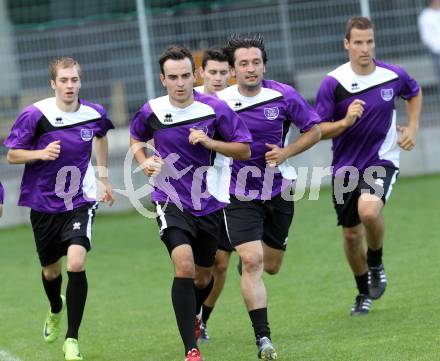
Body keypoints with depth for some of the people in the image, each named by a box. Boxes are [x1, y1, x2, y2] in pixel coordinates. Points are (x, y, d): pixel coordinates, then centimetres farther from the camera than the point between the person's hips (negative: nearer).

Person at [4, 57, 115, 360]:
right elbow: (12, 155, -6)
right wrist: (42, 153, -24)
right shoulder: (35, 115, -13)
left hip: (80, 201, 0)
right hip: (44, 202, 0)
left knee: (76, 264, -21)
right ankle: (56, 310, 53)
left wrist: (103, 177, 22)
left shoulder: (94, 113, -4)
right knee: (51, 270, 16)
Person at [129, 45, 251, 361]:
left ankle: (192, 315, 52)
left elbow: (244, 150, -3)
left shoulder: (215, 108, -9)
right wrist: (144, 161, -3)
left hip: (208, 203, 2)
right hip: (171, 202, -2)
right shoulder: (152, 111, -5)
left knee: (203, 278, 15)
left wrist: (209, 142, -18)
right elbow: (136, 138, 17)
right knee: (184, 265, -24)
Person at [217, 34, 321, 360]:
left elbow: (314, 130, 2)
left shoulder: (283, 95, -9)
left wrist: (285, 152, -13)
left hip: (279, 189, 2)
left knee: (271, 266, 14)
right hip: (240, 195, -2)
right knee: (252, 261, -18)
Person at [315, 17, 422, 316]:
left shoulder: (393, 76, -7)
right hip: (346, 166, 1)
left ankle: (376, 264, 0)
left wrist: (412, 128, 6)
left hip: (382, 159, -1)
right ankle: (364, 293, 35)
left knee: (369, 210, -30)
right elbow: (318, 130, -7)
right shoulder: (333, 83, -12)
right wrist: (346, 121, -25)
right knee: (351, 235, 9)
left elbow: (414, 93, 18)